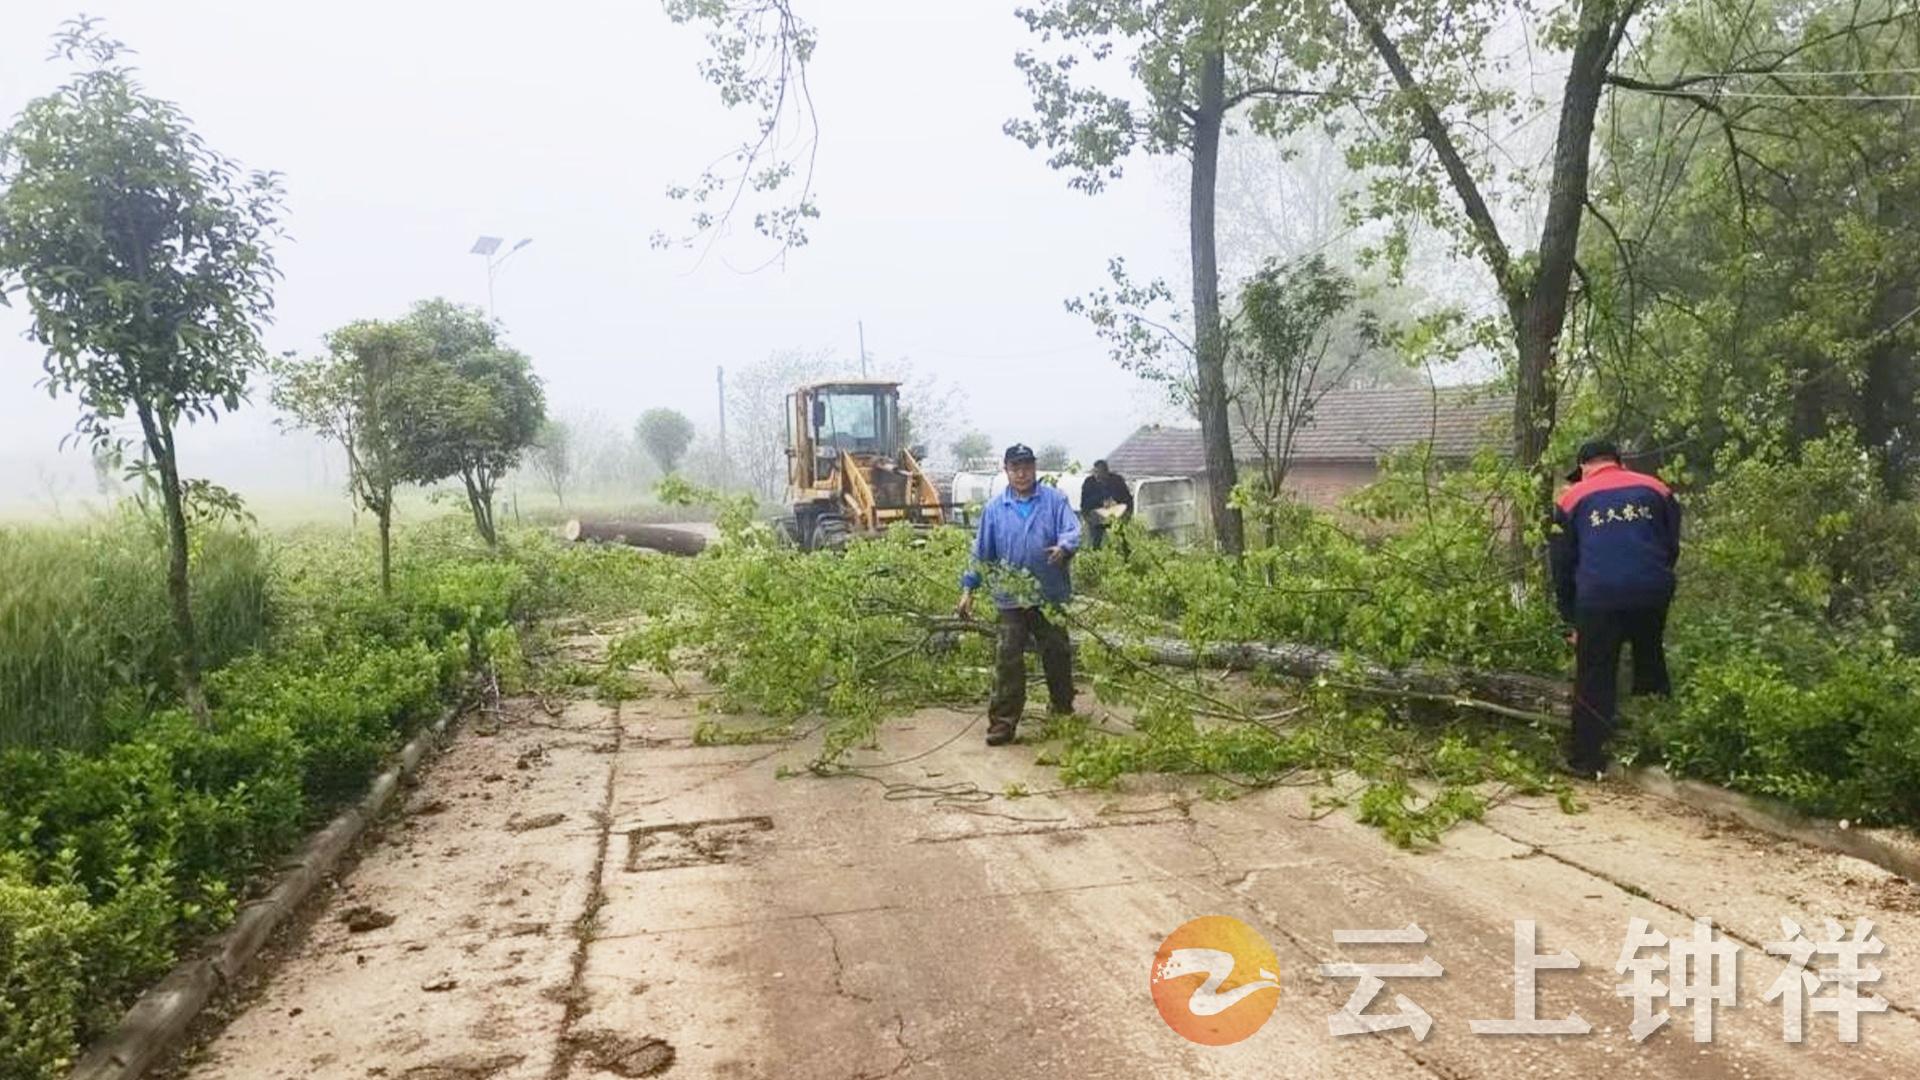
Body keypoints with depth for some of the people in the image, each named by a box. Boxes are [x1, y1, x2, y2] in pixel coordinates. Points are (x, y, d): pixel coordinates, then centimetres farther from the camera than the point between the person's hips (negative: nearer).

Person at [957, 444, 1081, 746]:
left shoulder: (1055, 500, 0)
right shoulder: (995, 508, 6)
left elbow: (1072, 531, -11)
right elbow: (981, 553, 10)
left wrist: (1063, 548, -34)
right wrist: (968, 588, 7)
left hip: (1052, 595, 0)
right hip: (1011, 596, 0)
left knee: (1057, 654, 14)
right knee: (1008, 660, -3)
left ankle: (1063, 709, 34)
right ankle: (1003, 721, 1)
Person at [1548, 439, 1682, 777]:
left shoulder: (1572, 499, 13)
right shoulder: (1656, 489, 16)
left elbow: (1562, 563, 15)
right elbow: (1672, 547, 20)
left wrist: (1571, 618, 23)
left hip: (1598, 599, -2)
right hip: (1653, 593, 2)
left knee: (1595, 680, 7)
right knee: (1651, 670, 23)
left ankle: (1587, 758, 11)